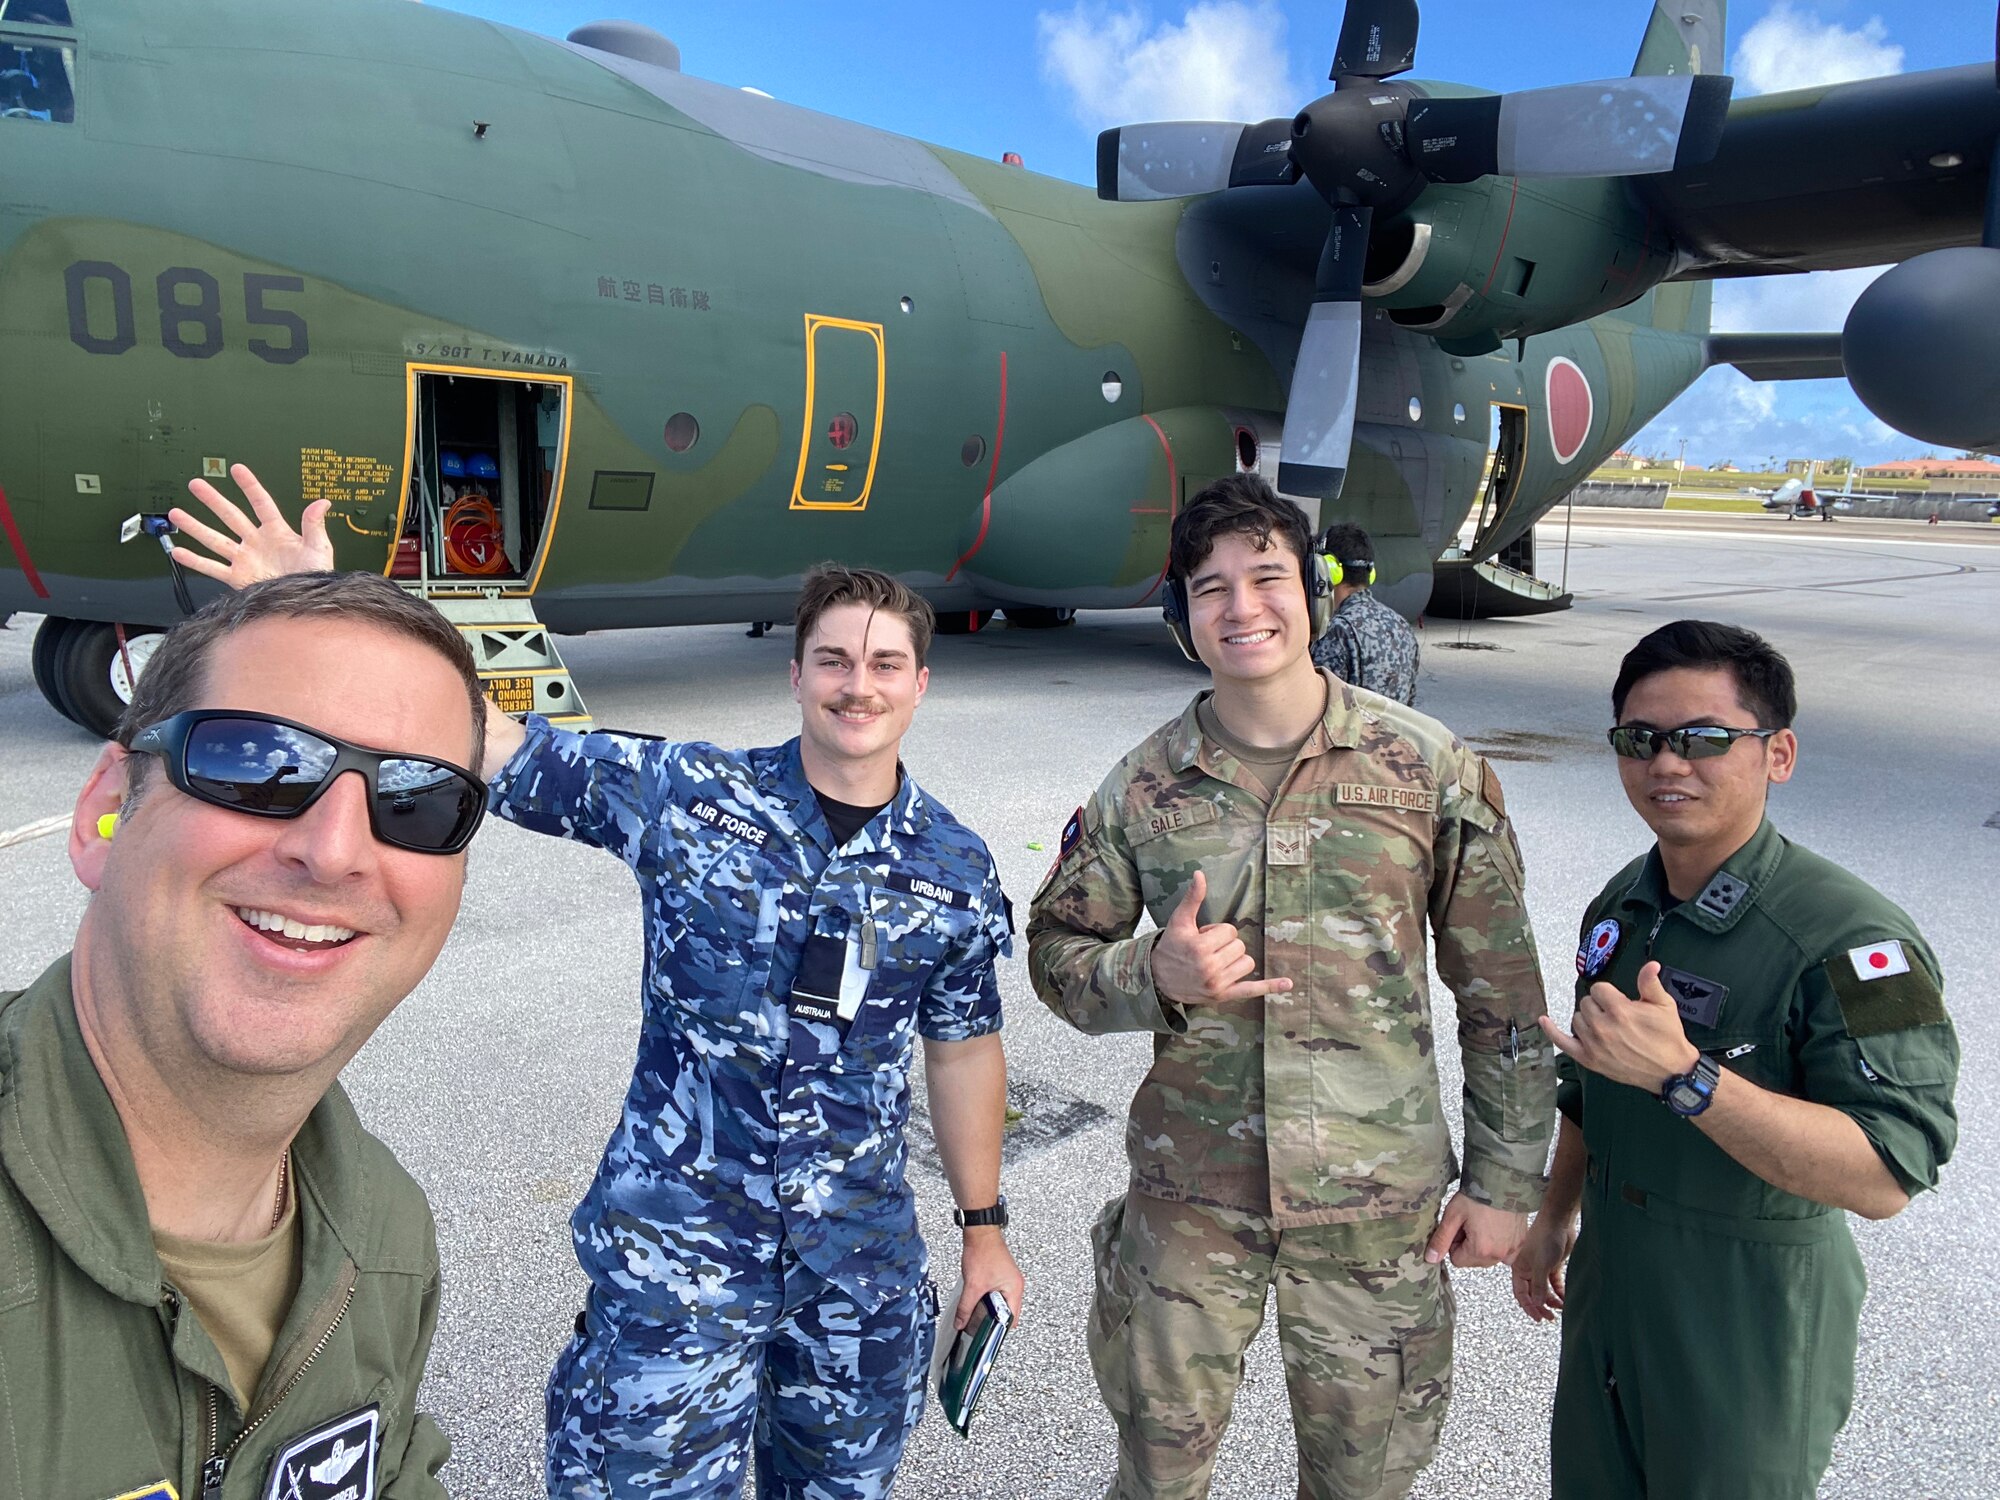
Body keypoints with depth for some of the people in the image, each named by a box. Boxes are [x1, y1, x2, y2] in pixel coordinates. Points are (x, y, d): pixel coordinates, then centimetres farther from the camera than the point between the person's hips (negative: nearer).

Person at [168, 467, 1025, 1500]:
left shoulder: (956, 870, -4)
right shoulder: (684, 797, -12)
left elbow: (963, 1047, 6)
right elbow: (491, 743, -13)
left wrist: (983, 1227, 11)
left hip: (861, 1263, 3)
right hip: (675, 1250, -2)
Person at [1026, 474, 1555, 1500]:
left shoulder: (1431, 768, -7)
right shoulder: (1144, 786, -4)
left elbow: (1500, 992, -1)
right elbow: (1056, 950, 4)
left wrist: (1506, 1179, 0)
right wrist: (1155, 976, -17)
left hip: (1375, 1202, 0)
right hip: (1187, 1194, 1)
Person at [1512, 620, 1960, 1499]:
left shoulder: (1849, 939, -24)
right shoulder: (1621, 904, 1)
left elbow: (1886, 1177, -31)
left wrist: (1683, 1075, -40)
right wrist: (1555, 1214, 18)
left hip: (1749, 1327, -6)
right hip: (1609, 1286, 7)